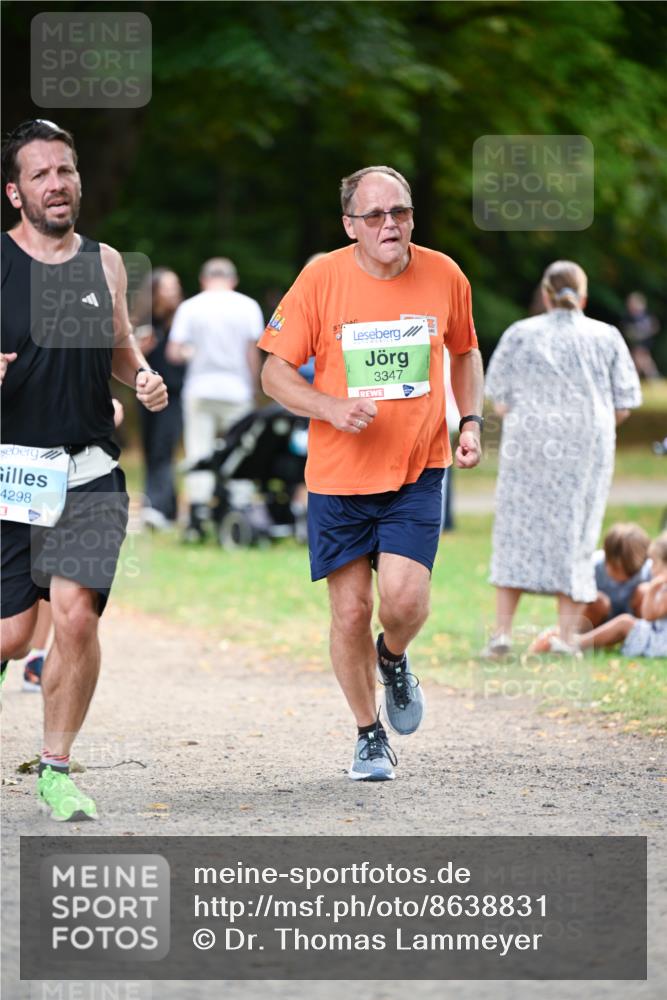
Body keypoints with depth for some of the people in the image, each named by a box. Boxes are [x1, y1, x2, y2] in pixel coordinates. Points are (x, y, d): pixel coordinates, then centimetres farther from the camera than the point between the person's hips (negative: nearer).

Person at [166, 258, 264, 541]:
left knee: (198, 453, 2)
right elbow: (253, 353, -1)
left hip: (199, 390, 0)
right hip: (236, 390, 0)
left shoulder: (190, 307, 0)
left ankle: (197, 520, -5)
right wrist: (253, 389, 9)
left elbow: (173, 353, -4)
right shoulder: (248, 306, 1)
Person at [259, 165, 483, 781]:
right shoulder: (322, 280, -8)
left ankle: (394, 660, 21)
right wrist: (332, 408, -19)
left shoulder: (444, 276, -1)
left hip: (418, 469, 1)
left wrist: (471, 420, 4)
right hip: (339, 475, -1)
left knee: (404, 598, -16)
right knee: (351, 610, 0)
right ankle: (369, 736, 22)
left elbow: (464, 351, 18)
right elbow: (276, 373, -3)